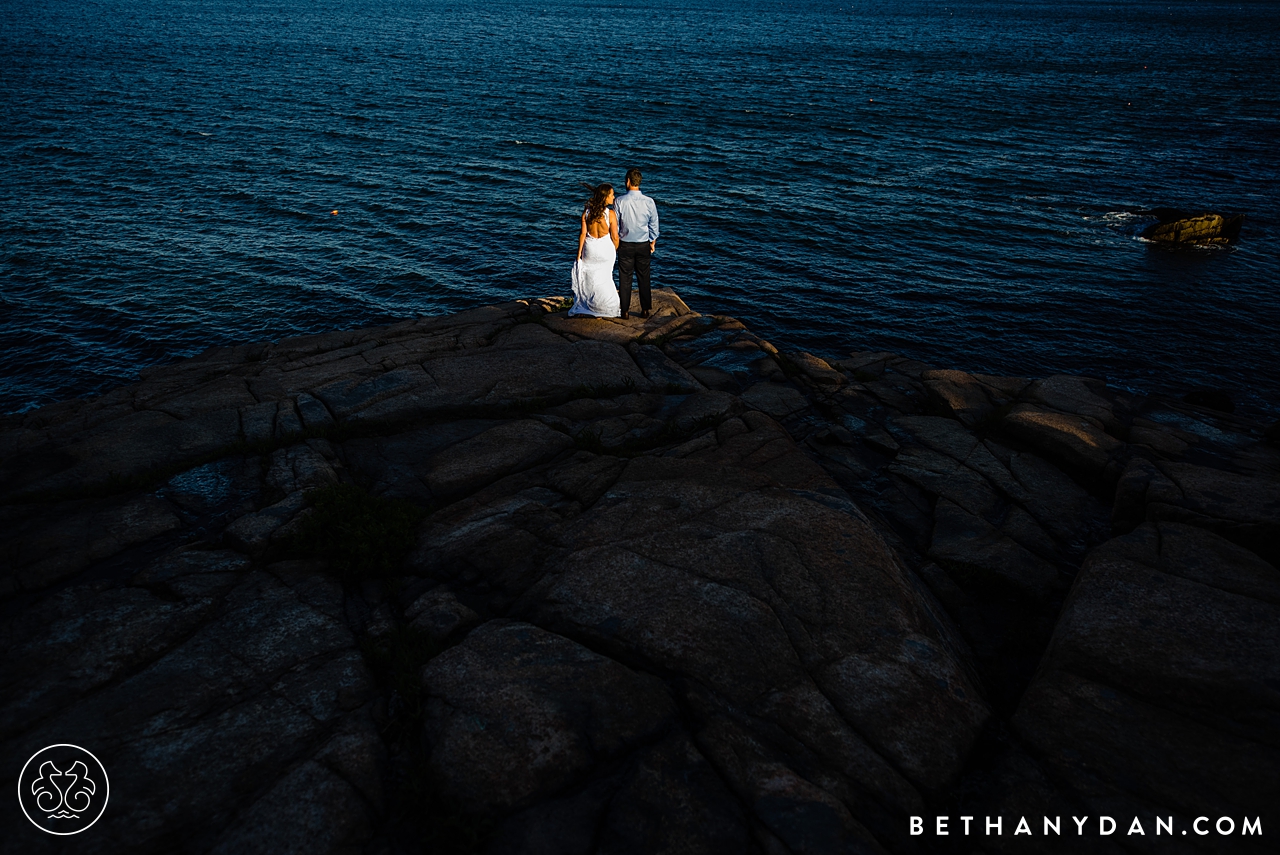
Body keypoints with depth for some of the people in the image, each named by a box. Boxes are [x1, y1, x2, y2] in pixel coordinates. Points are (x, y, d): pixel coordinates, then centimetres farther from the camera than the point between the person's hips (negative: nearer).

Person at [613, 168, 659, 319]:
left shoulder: (620, 201, -13)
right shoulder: (649, 202, -9)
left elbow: (615, 225, -5)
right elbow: (654, 225, -1)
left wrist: (615, 242, 10)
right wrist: (653, 242, 14)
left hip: (625, 245, -1)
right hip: (643, 245, 1)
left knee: (624, 278, 8)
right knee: (644, 278, 11)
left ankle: (625, 311, 12)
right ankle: (645, 310, 18)